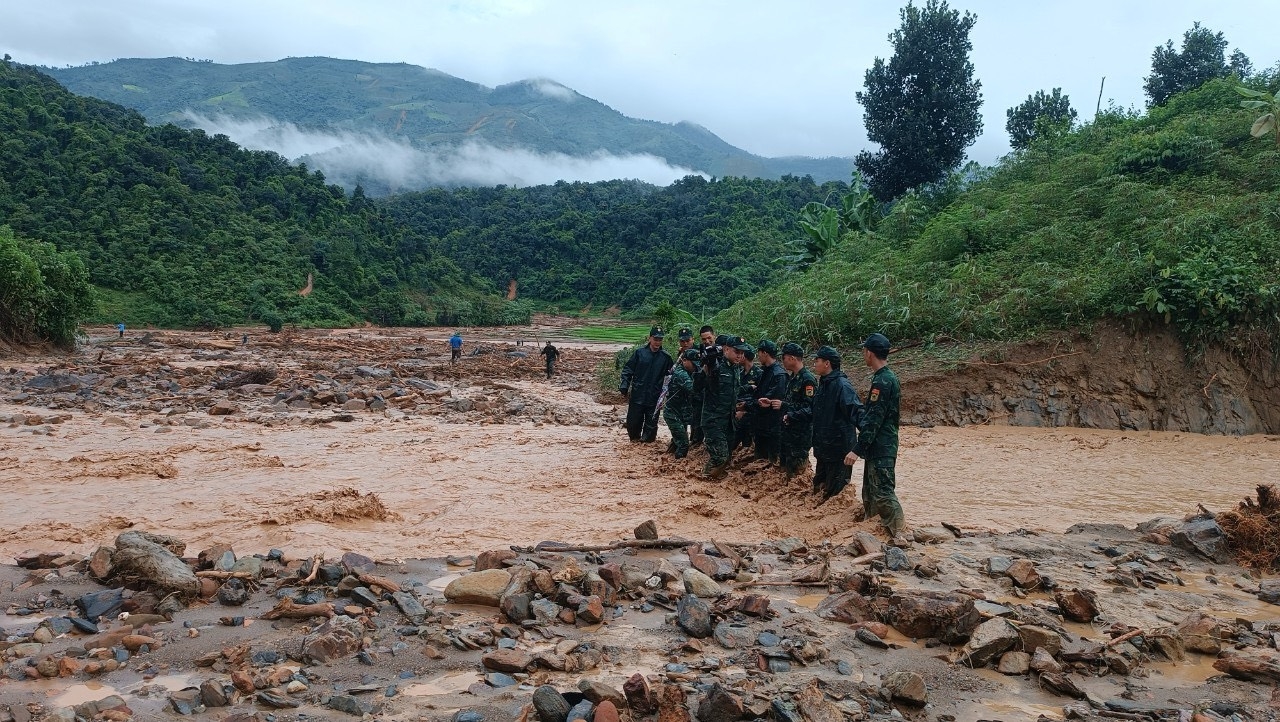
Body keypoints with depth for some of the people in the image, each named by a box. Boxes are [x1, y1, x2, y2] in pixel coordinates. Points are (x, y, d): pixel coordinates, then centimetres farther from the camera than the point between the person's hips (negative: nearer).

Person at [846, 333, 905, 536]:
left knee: (883, 493, -10)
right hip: (879, 447, 10)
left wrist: (857, 449, -22)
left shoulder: (882, 381, -19)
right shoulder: (888, 377, 12)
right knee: (871, 492, 19)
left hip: (881, 450, -10)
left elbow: (874, 420, -22)